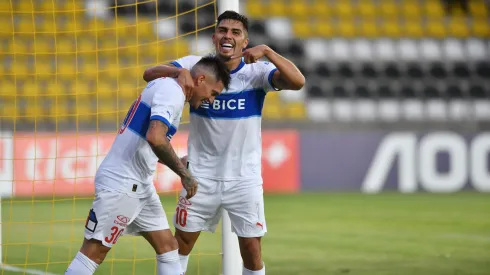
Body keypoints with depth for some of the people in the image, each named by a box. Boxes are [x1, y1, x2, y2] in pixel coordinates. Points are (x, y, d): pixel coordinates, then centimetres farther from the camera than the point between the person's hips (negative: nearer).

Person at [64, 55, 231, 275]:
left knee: (168, 246, 8)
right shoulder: (172, 92, -16)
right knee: (93, 253, -7)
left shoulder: (165, 86, 15)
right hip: (120, 183, -10)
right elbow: (155, 138, -31)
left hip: (140, 185, 10)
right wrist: (184, 173, -21)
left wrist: (177, 163, 21)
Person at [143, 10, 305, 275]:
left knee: (251, 248, -1)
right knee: (182, 241, 9)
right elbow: (149, 74, -15)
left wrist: (267, 51, -37)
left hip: (244, 178, -1)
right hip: (201, 176, 1)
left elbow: (297, 82, -25)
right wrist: (179, 72, -34)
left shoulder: (257, 71, -9)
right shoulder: (196, 65, -5)